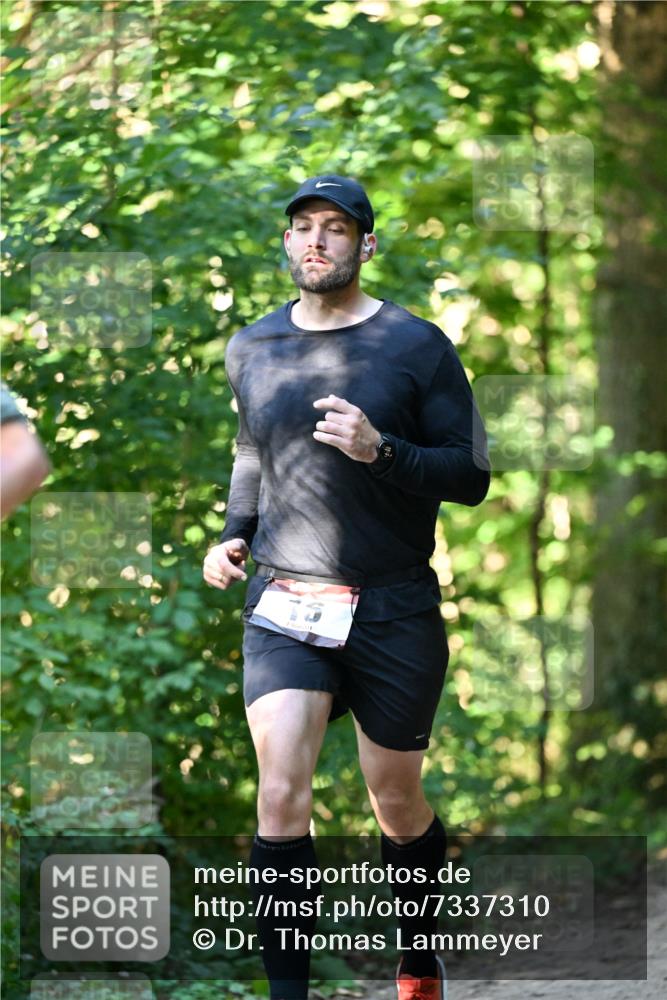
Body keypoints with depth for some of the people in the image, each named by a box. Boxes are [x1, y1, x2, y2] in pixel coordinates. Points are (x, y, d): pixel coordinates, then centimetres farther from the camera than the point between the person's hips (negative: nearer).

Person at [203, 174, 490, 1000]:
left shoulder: (417, 346, -3)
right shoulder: (251, 350, 8)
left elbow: (471, 476, -5)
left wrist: (380, 451, -21)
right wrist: (234, 535, 9)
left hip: (395, 609, -1)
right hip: (283, 605, 2)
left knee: (396, 803, 9)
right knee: (280, 792, -15)